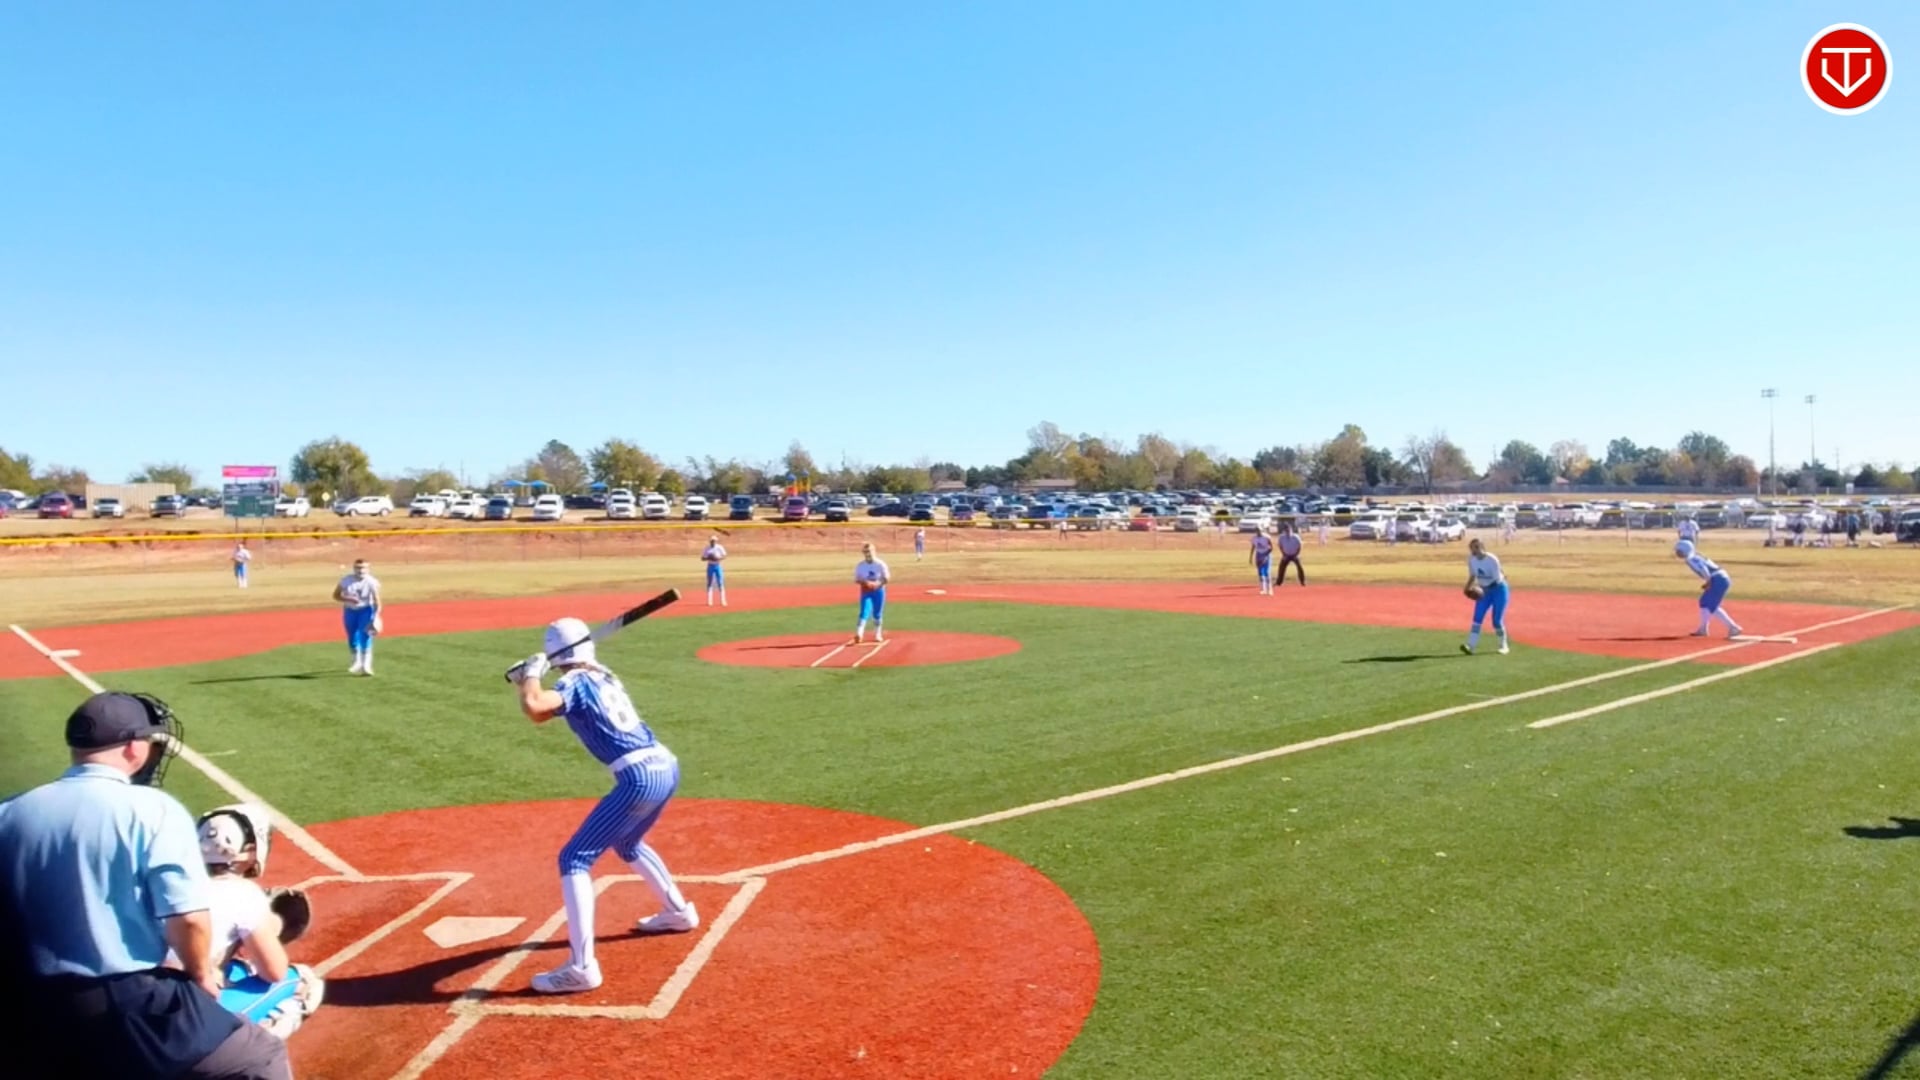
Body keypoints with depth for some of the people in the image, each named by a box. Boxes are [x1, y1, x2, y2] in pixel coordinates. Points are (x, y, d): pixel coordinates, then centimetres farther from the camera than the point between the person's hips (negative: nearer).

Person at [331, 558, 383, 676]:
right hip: (350, 611, 3)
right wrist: (348, 600, -20)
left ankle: (366, 665, -9)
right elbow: (336, 595, -1)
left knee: (365, 638, -12)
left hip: (365, 610, -3)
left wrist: (376, 617, -29)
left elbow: (377, 601, -18)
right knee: (352, 639, 9)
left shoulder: (372, 582, -17)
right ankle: (357, 663, 31)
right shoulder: (346, 581, -11)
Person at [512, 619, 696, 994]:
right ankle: (678, 912, 47)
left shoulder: (575, 682, -3)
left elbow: (534, 707, -22)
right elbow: (548, 710, 33)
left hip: (639, 779, -9)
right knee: (626, 844, 34)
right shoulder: (603, 677, 20)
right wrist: (530, 681, 19)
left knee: (575, 859, -4)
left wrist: (531, 674, -3)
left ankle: (581, 967, -12)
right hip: (666, 768, 9)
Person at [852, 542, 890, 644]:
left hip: (878, 591, 0)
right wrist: (865, 582, -20)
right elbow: (856, 580, 0)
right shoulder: (859, 565, -2)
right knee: (864, 612, -14)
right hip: (866, 592, 0)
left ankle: (878, 635, 23)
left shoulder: (880, 564, -7)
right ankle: (859, 634, -23)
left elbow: (886, 579, -6)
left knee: (877, 614, 9)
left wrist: (877, 583, -23)